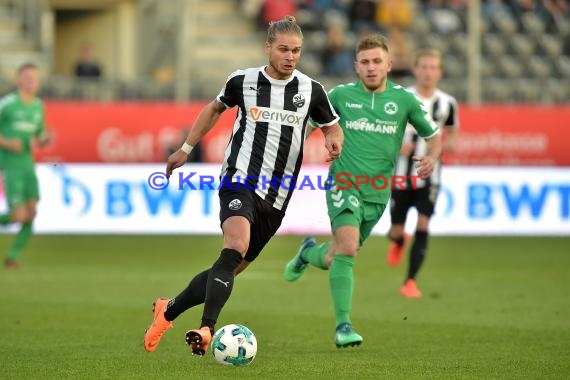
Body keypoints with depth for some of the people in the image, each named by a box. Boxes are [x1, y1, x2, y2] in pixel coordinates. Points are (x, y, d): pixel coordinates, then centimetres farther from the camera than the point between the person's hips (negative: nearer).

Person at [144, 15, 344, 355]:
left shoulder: (311, 90, 3)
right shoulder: (243, 81, 1)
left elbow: (332, 126, 17)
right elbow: (215, 108, 21)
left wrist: (334, 140, -8)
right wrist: (186, 149, 21)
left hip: (275, 197, 3)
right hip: (240, 182, -3)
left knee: (233, 267, 9)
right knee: (236, 247, -29)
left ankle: (169, 310, 29)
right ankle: (207, 330, -36)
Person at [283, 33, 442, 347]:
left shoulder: (404, 100, 2)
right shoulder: (340, 95, 0)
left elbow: (434, 135, 13)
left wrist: (431, 157, -9)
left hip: (376, 193, 3)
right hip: (344, 183, -3)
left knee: (333, 261, 11)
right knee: (348, 248, -25)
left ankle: (309, 252, 47)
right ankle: (343, 326, -20)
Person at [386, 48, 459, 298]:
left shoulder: (447, 103, -1)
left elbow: (452, 133, 15)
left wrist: (449, 144, -8)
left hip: (429, 176, 0)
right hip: (401, 174, 0)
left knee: (423, 225, -15)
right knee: (397, 231, 5)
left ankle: (410, 282, -9)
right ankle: (399, 242, 45)